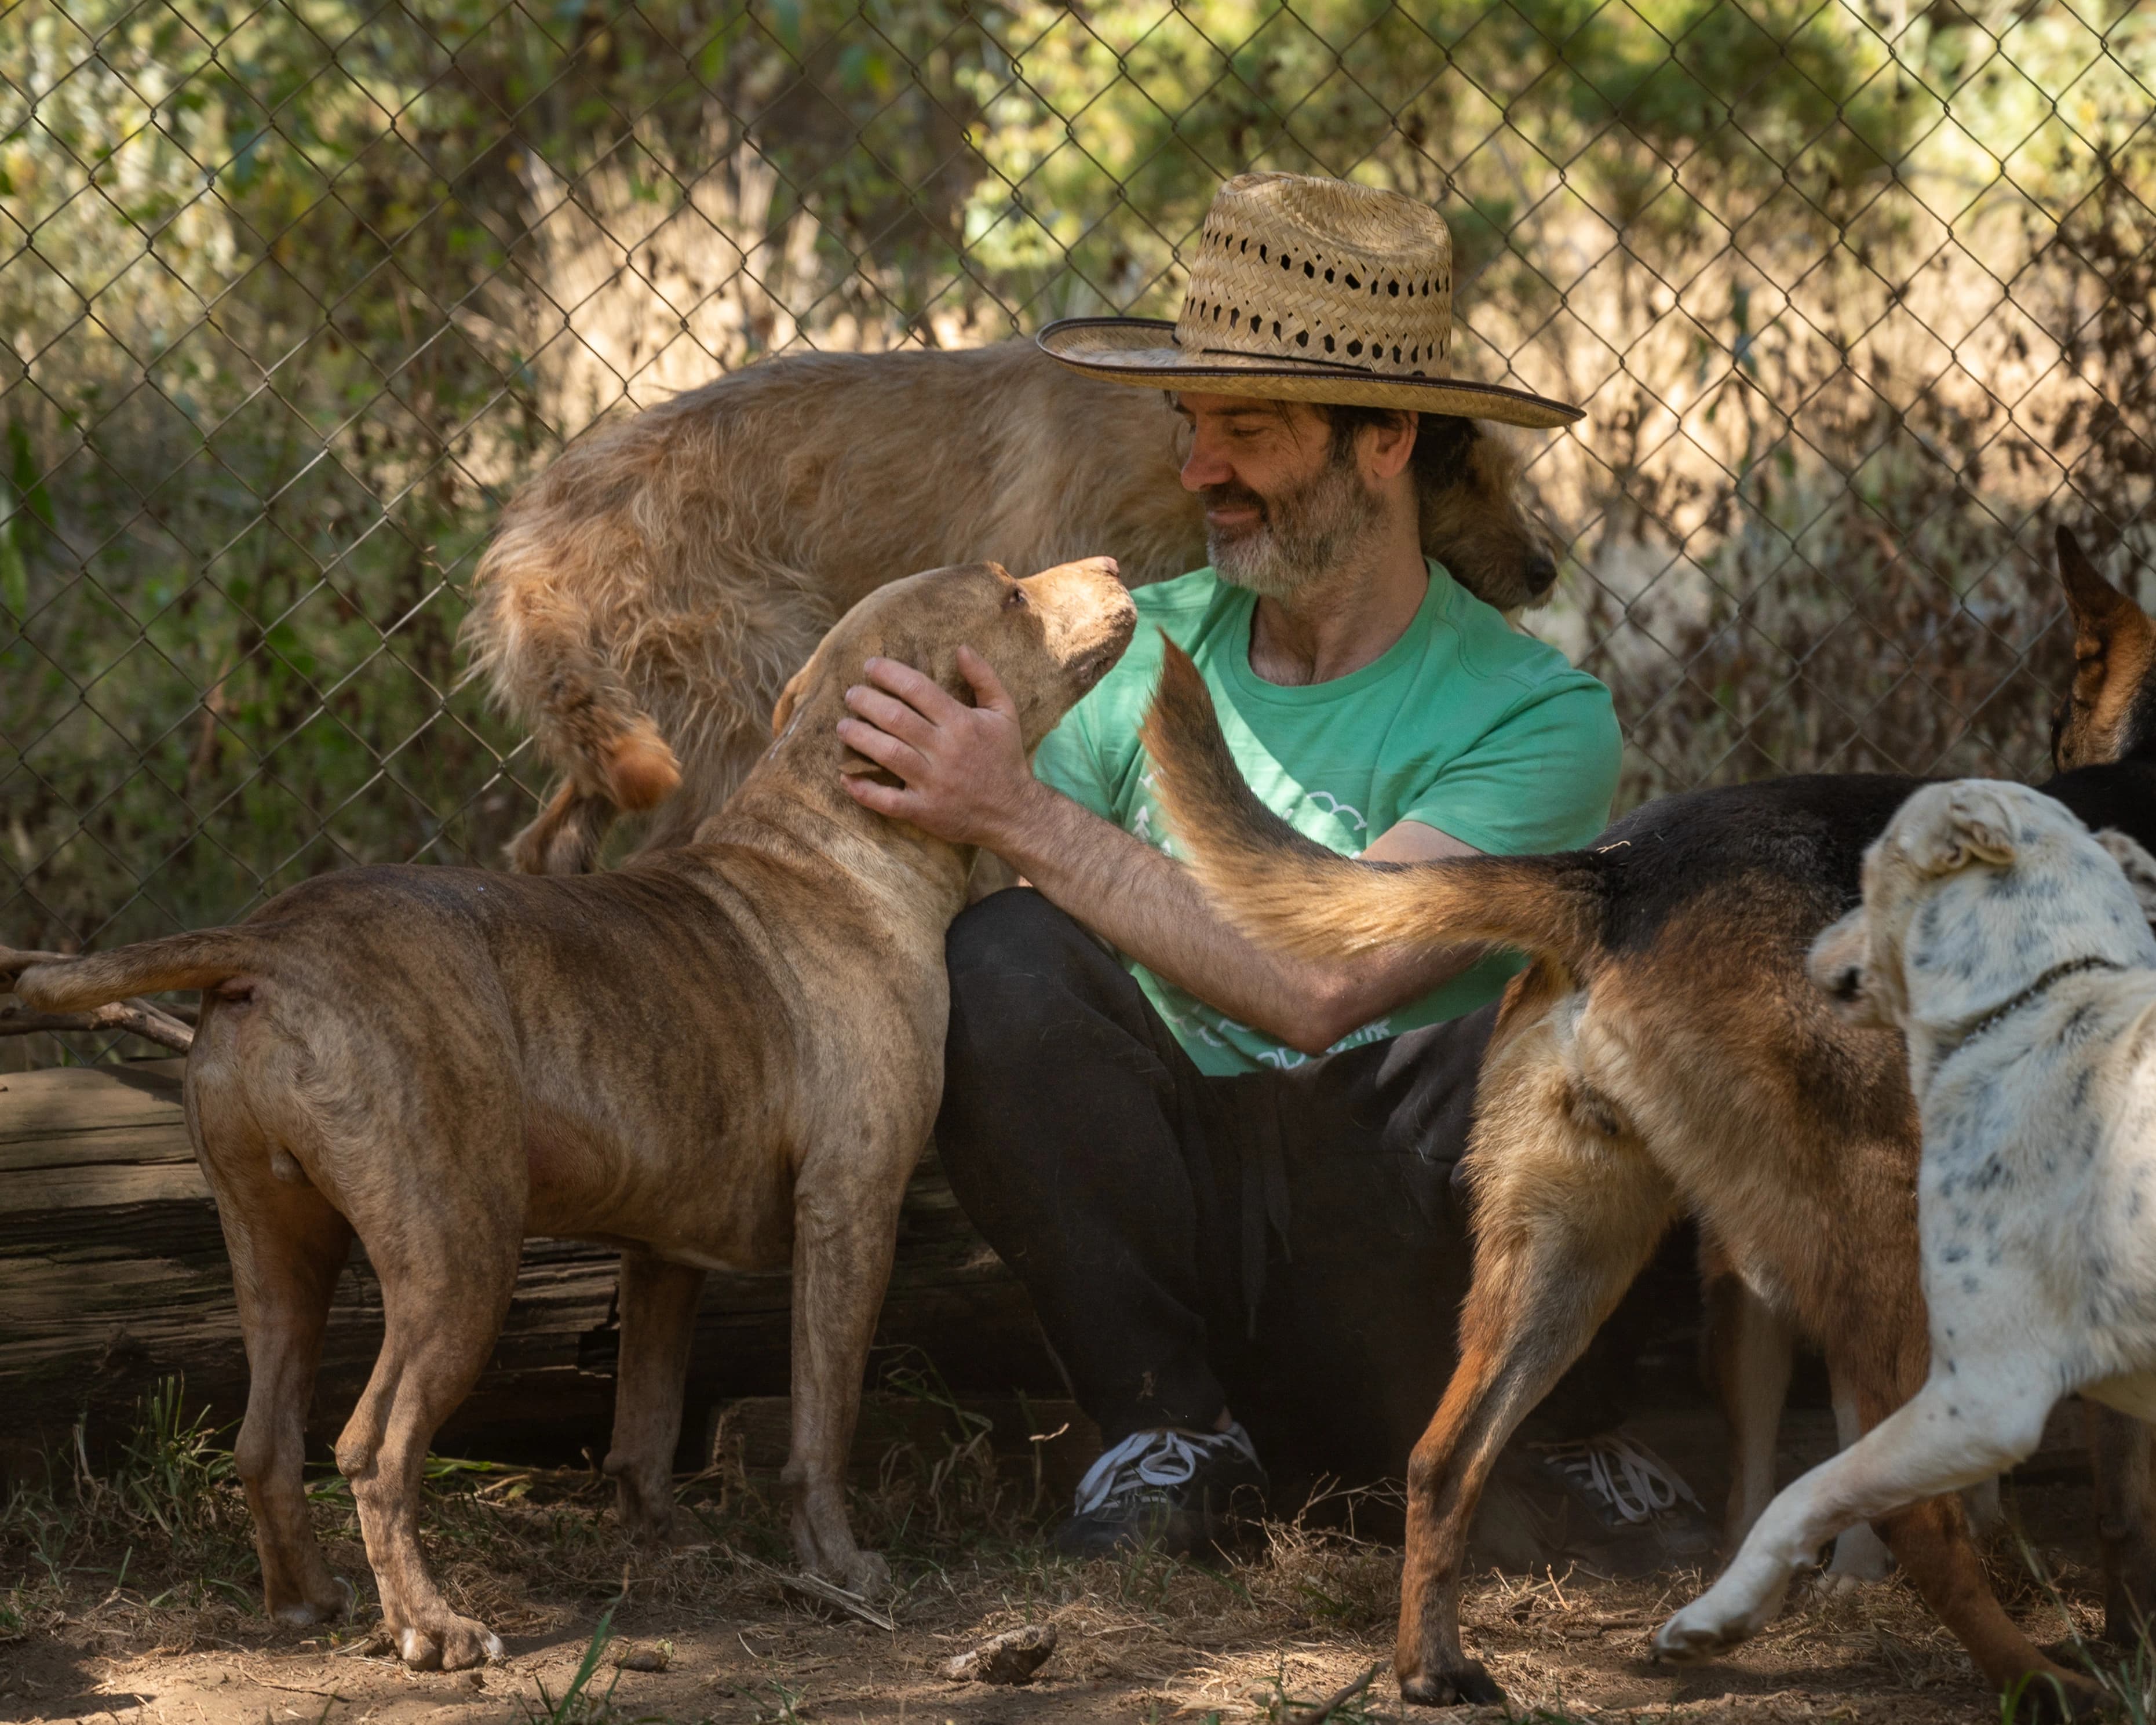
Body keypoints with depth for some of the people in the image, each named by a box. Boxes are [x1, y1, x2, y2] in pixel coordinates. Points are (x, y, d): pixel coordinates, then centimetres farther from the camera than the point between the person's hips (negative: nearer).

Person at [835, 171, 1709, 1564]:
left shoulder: (1535, 719, -8)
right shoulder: (1151, 646, 6)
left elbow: (1320, 983, -23)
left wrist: (1020, 812, -22)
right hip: (1180, 1227, 3)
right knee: (1001, 963, -23)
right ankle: (1170, 1435, -9)